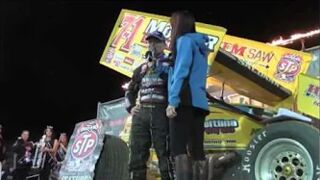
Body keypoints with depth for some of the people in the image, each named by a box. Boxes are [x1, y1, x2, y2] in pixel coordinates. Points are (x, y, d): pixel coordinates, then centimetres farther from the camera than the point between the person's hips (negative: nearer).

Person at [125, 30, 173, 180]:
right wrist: (130, 107, 13)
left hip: (161, 113, -4)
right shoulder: (141, 68, 23)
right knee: (136, 157, 0)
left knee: (164, 156, -8)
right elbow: (130, 91, 31)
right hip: (141, 114, 5)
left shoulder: (169, 64, 10)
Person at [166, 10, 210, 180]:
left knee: (179, 147, -15)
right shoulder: (199, 45, 26)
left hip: (185, 101, -9)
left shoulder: (184, 40, 1)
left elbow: (181, 71, -11)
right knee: (196, 150, 4)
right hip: (198, 102, 9)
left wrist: (173, 101, -17)